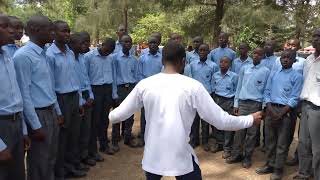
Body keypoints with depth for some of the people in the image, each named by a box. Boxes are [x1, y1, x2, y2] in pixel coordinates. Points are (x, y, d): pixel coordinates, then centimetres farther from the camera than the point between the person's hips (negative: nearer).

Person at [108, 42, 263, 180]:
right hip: (181, 157, -2)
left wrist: (111, 115, 29)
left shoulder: (144, 84, -4)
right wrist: (250, 120, 7)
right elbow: (221, 121, -9)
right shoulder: (193, 86, -11)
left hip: (152, 156, 3)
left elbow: (118, 115, 5)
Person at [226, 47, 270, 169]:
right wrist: (236, 104, 8)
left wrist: (264, 107, -2)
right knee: (239, 130, 3)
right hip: (242, 103, 2)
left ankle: (247, 157, 16)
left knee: (252, 132, 5)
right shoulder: (244, 69, 9)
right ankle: (236, 155, 14)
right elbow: (239, 87, 11)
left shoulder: (266, 71, 2)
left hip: (256, 104, -2)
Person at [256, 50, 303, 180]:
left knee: (282, 143, 3)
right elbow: (267, 92, 9)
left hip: (286, 111, -4)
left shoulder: (297, 76, -1)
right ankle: (269, 165, 25)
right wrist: (270, 109, -7)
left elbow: (294, 98, -8)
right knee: (269, 140, 11)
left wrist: (281, 113, -17)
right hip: (271, 109, 4)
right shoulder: (273, 74, 12)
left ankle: (278, 169, 14)